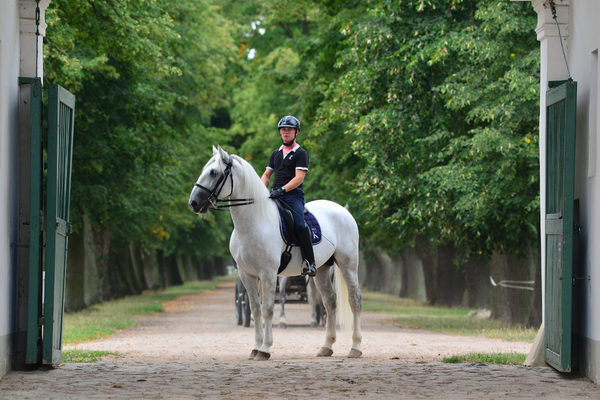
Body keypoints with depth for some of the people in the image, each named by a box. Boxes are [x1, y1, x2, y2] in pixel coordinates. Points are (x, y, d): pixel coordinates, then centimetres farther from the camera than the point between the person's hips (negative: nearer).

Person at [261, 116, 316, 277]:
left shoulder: (300, 153, 2)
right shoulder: (276, 154, 22)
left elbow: (299, 178, -9)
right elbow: (267, 175, 24)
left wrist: (282, 189, -22)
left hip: (293, 195, -6)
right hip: (275, 196, 7)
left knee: (300, 225, -29)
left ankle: (309, 262, -23)